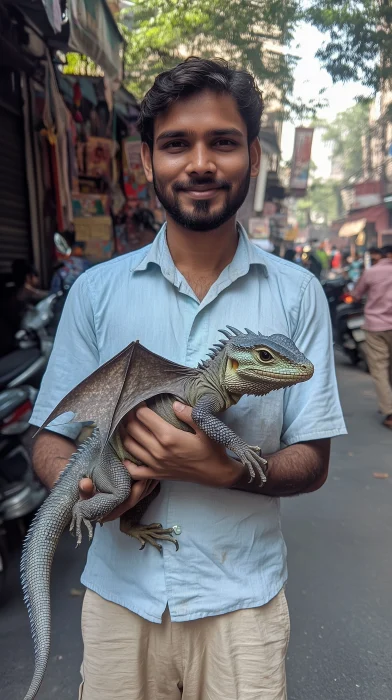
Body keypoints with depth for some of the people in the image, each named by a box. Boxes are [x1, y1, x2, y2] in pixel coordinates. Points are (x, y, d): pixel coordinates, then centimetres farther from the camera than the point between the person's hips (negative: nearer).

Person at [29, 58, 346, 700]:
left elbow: (310, 463, -5)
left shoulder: (296, 294, -6)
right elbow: (52, 441, -1)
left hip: (241, 600, 0)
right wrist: (84, 486, -23)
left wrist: (221, 469, -24)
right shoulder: (96, 290, -4)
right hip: (120, 593, 1)